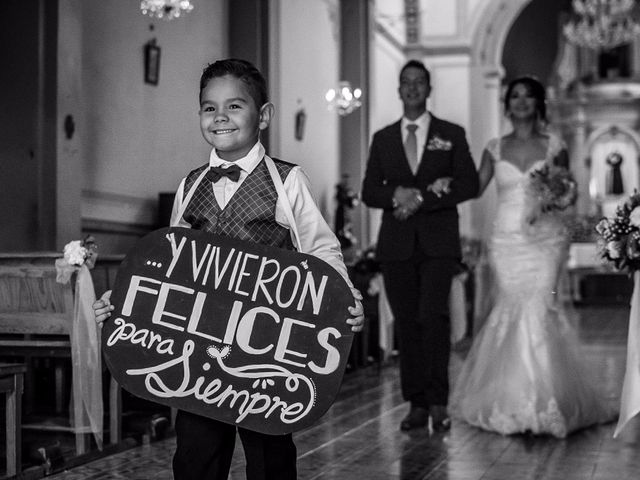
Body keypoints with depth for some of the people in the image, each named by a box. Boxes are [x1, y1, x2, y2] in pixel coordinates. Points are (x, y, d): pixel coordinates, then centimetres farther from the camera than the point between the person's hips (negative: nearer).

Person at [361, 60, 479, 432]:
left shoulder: (452, 134, 9)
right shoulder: (383, 139, 15)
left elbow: (470, 184, -1)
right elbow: (369, 192, 10)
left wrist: (422, 199, -11)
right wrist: (397, 195, -11)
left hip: (438, 243, -2)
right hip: (397, 244, 3)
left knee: (433, 315, -17)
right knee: (407, 323, 1)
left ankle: (438, 403, -10)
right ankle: (417, 405, 7)